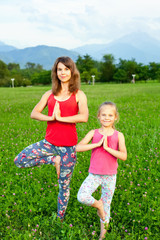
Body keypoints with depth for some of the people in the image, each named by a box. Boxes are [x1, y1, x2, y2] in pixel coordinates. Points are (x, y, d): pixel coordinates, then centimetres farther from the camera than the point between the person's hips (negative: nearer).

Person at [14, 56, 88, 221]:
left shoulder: (78, 95, 0)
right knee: (19, 161, -10)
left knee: (64, 185, 8)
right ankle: (54, 160, 2)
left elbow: (84, 117, -17)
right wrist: (50, 117, -16)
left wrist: (60, 118, -17)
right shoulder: (49, 94, 9)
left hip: (68, 145, -3)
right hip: (49, 142, 3)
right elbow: (34, 113, 2)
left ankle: (60, 218, 29)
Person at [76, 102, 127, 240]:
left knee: (106, 205, 12)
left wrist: (107, 147, -21)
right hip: (94, 175, 0)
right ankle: (97, 205, 10)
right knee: (82, 197, -22)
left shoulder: (118, 136, -3)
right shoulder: (93, 133, -3)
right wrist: (97, 144, -20)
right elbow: (78, 148, -15)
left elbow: (124, 156, -14)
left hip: (110, 176, 0)